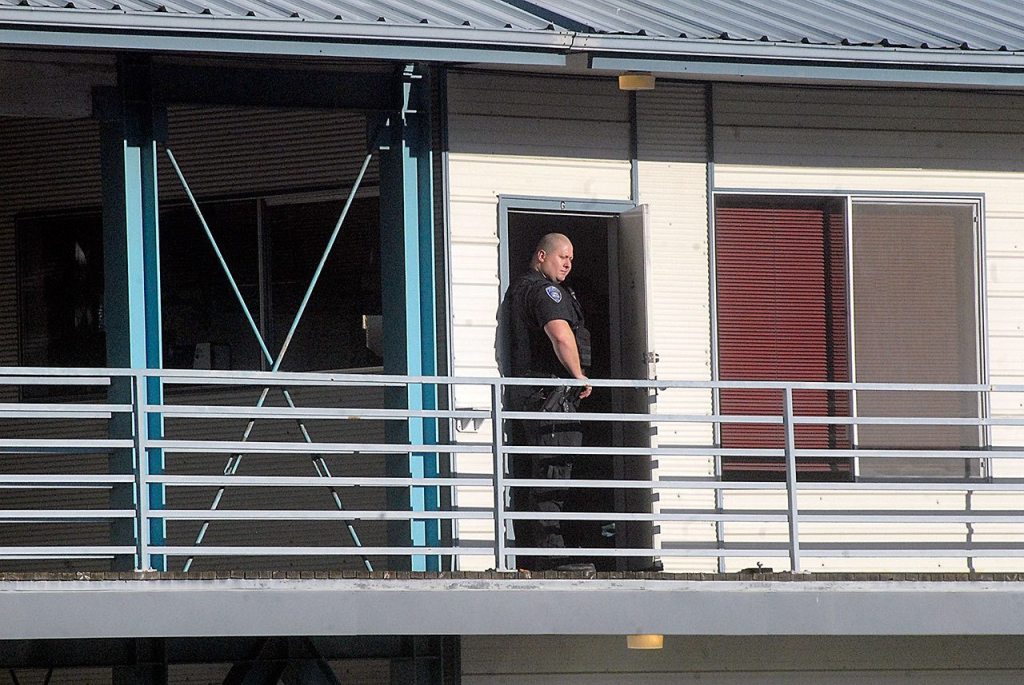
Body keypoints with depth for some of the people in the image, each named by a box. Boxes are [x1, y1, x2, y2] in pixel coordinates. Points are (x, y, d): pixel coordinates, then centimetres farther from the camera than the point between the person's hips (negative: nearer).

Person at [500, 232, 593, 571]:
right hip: (549, 392, -10)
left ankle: (527, 555, 12)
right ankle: (551, 555, -16)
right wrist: (580, 376, -14)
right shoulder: (544, 290, -10)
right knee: (551, 475, -12)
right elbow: (561, 336, -27)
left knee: (526, 476, 10)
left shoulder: (516, 290, 22)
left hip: (518, 391, 10)